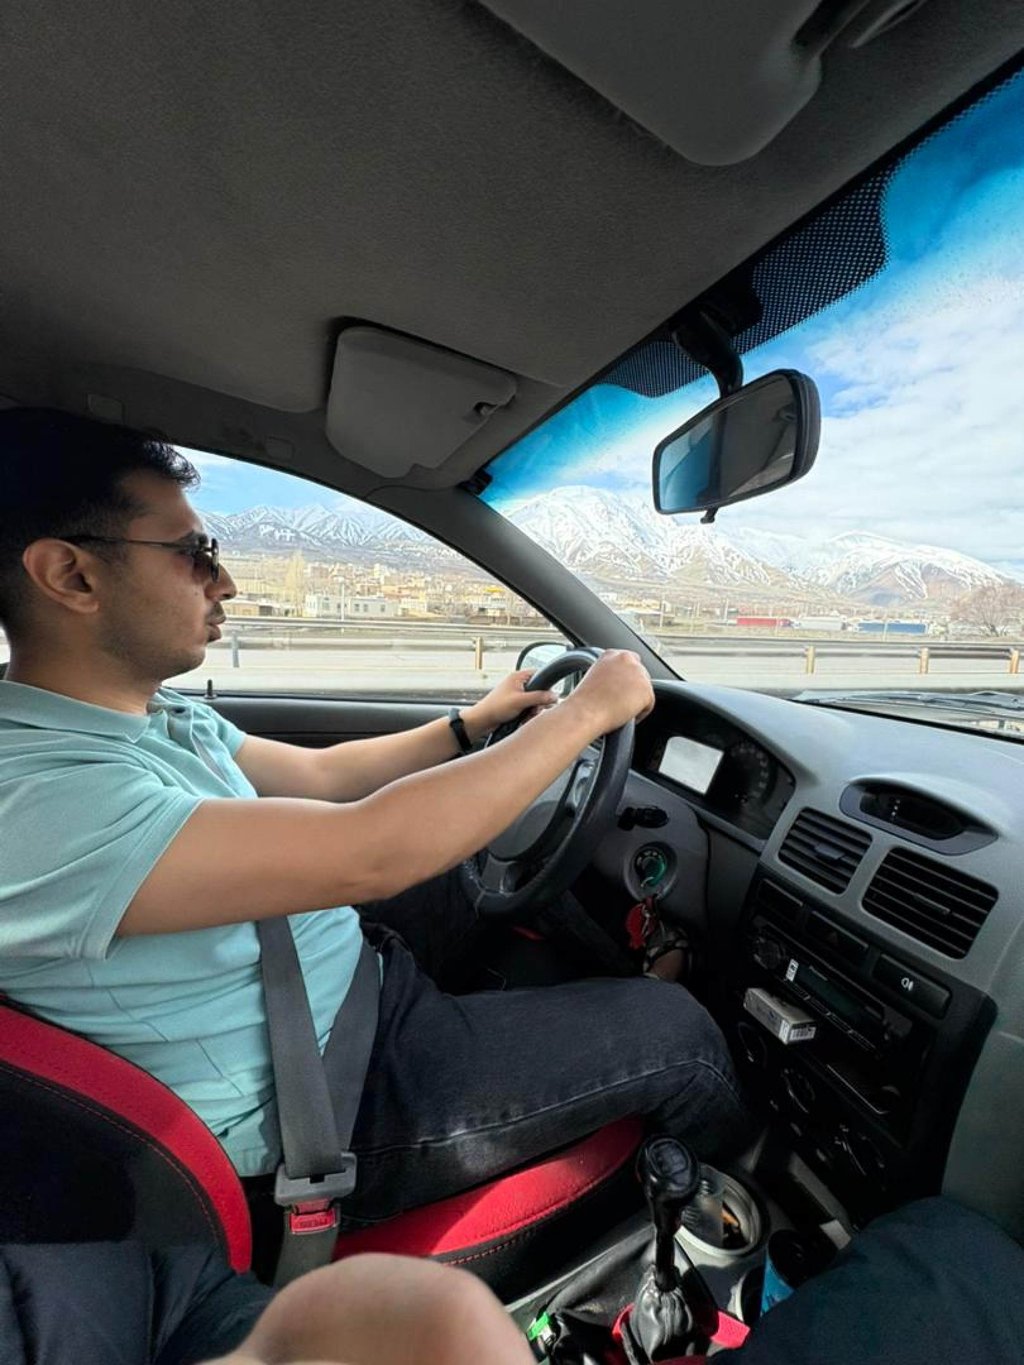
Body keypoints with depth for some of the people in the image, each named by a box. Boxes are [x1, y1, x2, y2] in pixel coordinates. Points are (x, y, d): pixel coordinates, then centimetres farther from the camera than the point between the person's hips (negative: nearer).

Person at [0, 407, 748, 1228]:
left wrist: (477, 722, 6)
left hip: (341, 977, 9)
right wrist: (587, 712, -26)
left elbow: (322, 773, 7)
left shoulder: (161, 718, -2)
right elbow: (371, 856, -37)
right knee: (675, 1028, -2)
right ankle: (734, 1185, 34)